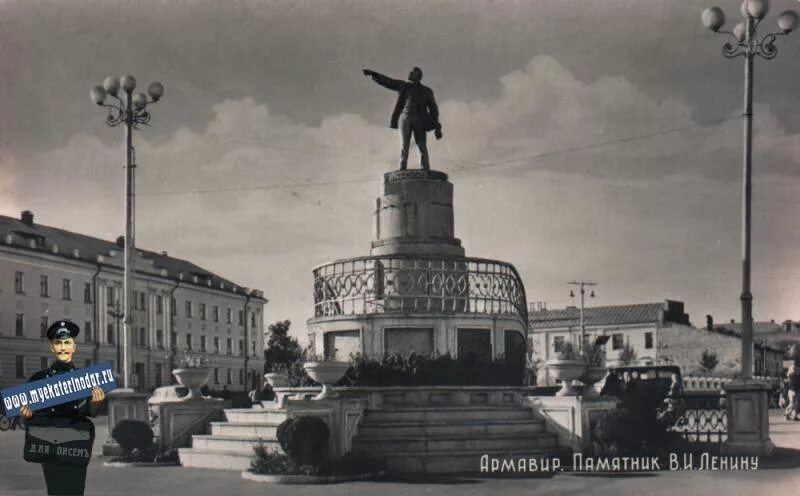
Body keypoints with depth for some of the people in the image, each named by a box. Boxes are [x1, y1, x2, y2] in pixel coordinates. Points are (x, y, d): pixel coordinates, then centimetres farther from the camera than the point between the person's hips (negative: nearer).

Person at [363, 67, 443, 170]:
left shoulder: (426, 91, 15)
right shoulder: (403, 86, 19)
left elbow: (433, 109, 9)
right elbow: (386, 81, 11)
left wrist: (437, 128, -1)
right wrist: (373, 74, -4)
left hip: (419, 120, -1)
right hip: (405, 117, 1)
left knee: (422, 146, -10)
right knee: (405, 145, -11)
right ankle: (402, 170, -18)